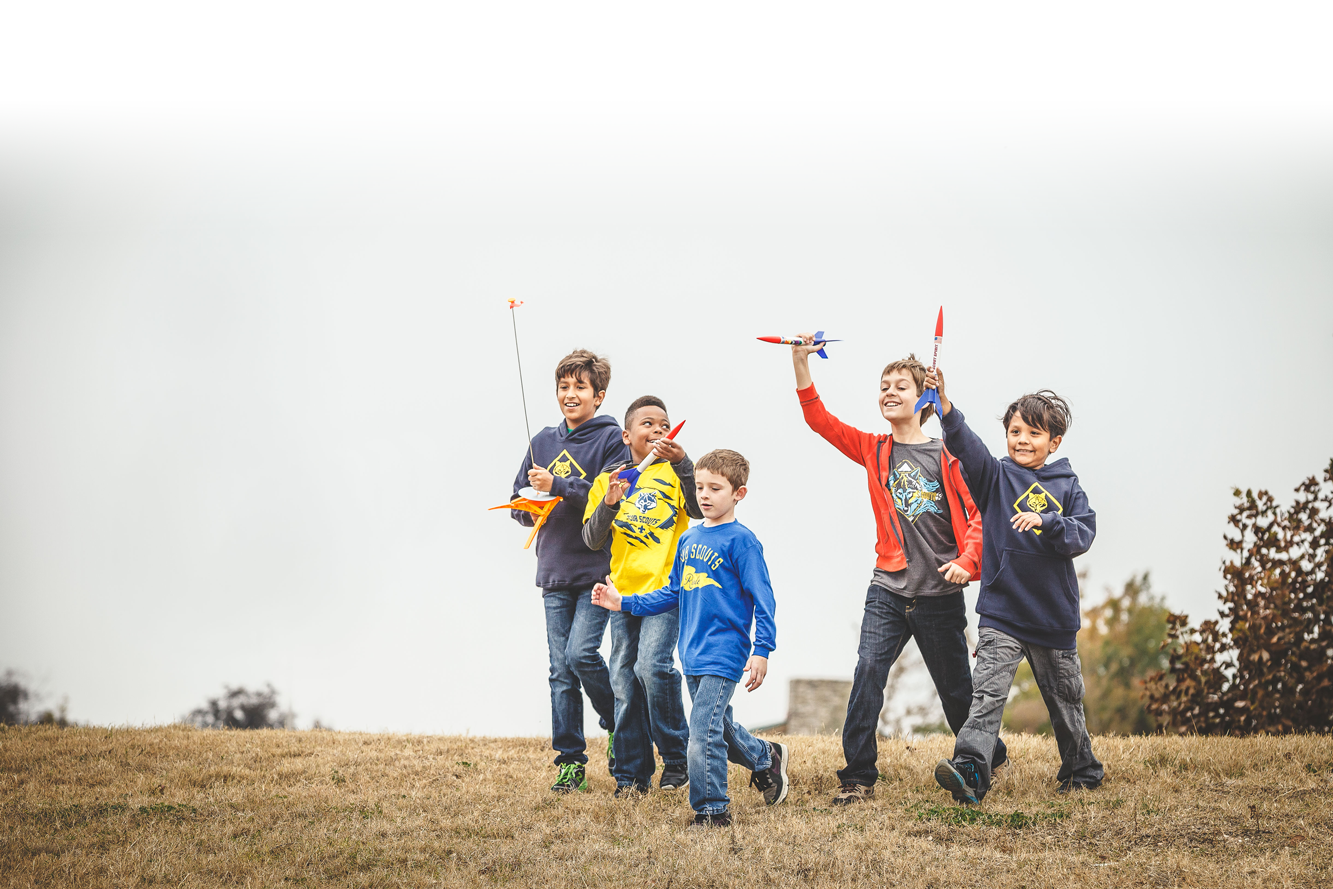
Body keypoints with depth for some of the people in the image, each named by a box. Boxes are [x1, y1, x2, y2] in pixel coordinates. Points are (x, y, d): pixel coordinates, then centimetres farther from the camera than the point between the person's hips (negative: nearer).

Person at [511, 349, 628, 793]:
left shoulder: (611, 439, -2)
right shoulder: (543, 442, 14)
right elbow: (518, 502, 17)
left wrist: (558, 486, -20)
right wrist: (529, 507, -6)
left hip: (597, 568, -5)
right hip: (555, 572, 5)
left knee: (581, 653, -16)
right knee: (561, 670, 3)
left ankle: (618, 723, 9)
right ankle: (570, 760, 7)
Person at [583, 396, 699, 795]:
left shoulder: (674, 472, 5)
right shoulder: (609, 481, 12)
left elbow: (699, 509, -13)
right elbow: (592, 539, 6)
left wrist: (682, 463, -24)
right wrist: (609, 505, -11)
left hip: (666, 587, -4)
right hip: (624, 592, 4)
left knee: (652, 664, -20)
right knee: (624, 682, 4)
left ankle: (678, 758, -4)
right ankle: (631, 774, 13)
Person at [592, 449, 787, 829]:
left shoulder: (741, 540, -9)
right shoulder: (689, 539, 13)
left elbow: (762, 599, -10)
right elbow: (674, 594, 21)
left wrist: (762, 650, -17)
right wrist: (623, 603, 15)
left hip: (723, 656, -8)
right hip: (692, 655, 8)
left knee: (703, 734, -13)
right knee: (719, 727, 19)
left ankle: (711, 810, -2)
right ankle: (766, 758, 44)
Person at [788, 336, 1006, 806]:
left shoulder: (945, 455, -2)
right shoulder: (873, 450, 6)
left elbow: (978, 513, -2)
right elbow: (819, 419, -4)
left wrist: (966, 560, -17)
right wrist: (801, 364, -15)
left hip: (940, 593, -2)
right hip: (888, 590, 2)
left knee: (956, 688, 11)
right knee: (868, 672, -17)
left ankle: (990, 758, 35)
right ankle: (858, 776, -13)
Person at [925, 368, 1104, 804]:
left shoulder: (1066, 486, 4)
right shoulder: (996, 477, 1)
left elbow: (1083, 534, -7)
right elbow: (965, 444, -16)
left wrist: (1045, 521, -25)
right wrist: (945, 404, -33)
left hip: (1054, 615, 2)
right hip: (1001, 610, -2)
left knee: (1065, 700, 16)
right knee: (988, 691, -18)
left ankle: (1082, 770, 35)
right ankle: (970, 771, -29)